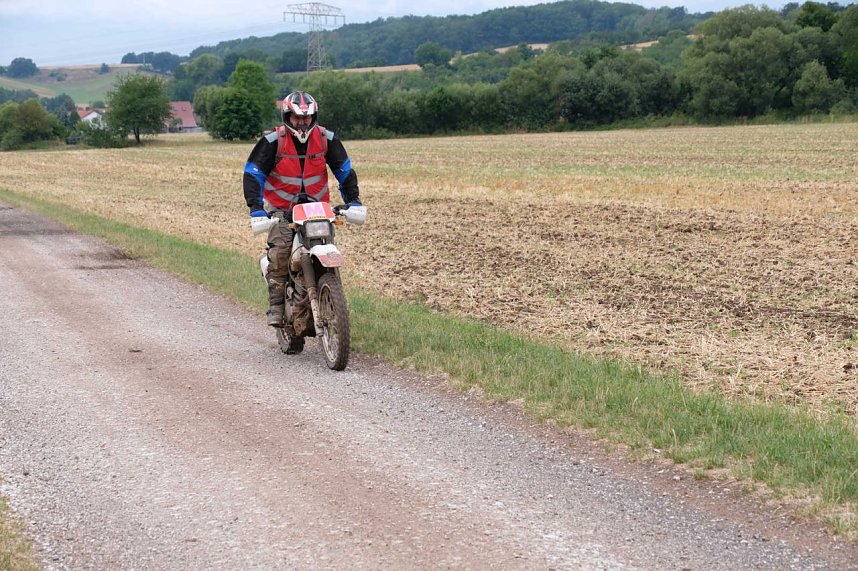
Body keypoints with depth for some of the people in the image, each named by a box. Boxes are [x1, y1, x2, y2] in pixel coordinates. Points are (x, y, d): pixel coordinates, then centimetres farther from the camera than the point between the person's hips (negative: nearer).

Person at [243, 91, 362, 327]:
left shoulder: (326, 139, 1)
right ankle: (276, 305, -20)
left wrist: (352, 199, 0)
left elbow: (345, 170, 9)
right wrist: (256, 207, -21)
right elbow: (253, 173, -10)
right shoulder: (273, 141, -8)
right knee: (280, 249, -25)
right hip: (281, 208, -3)